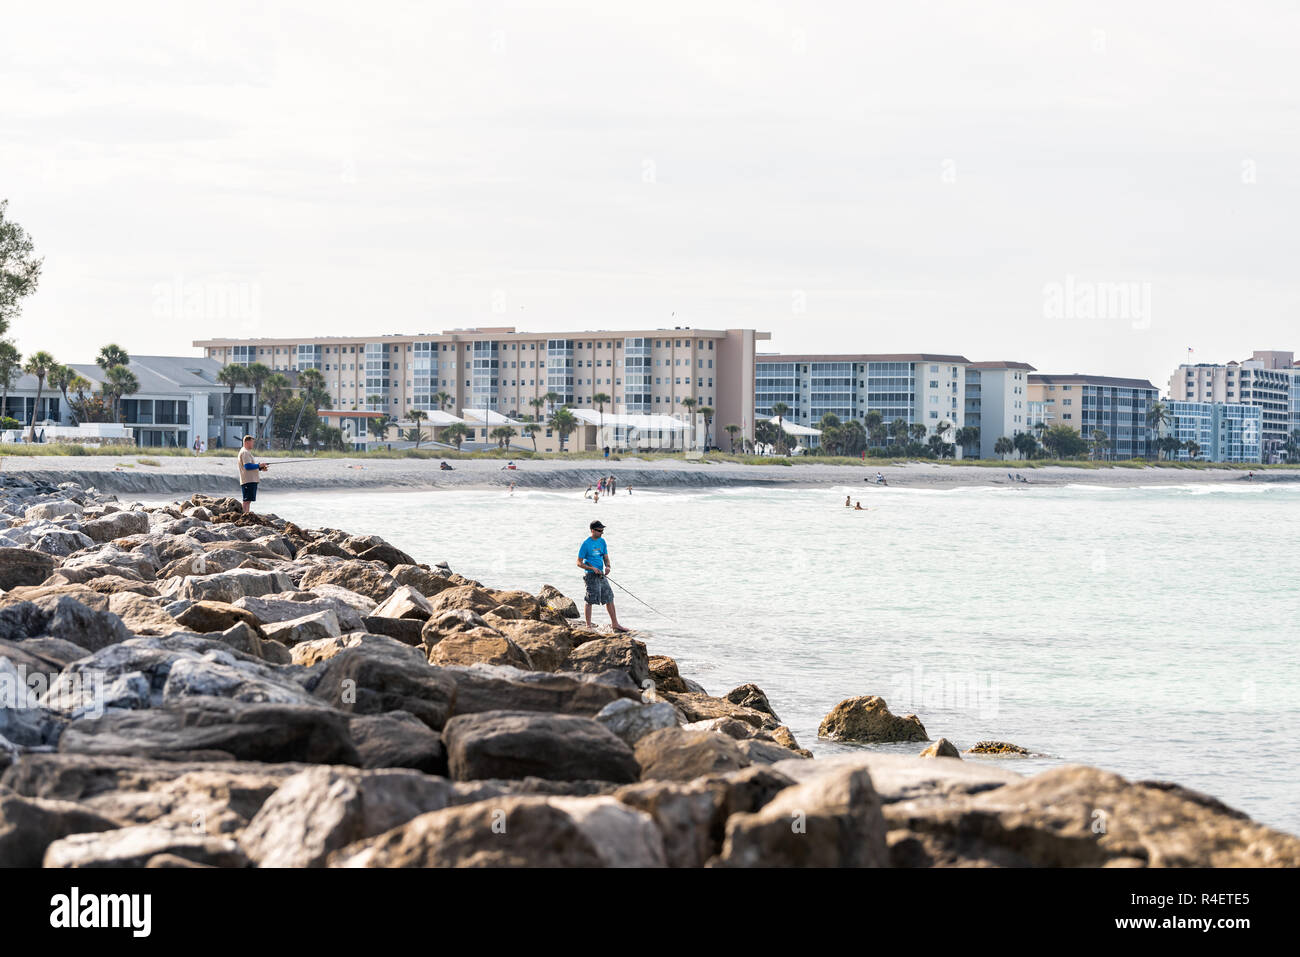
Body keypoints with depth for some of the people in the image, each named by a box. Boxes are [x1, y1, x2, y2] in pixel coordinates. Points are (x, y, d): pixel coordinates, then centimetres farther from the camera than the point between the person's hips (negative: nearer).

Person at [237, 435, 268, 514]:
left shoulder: (248, 452, 22)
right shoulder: (244, 452, -12)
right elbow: (247, 466, -22)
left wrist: (260, 468, 13)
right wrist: (259, 465, -13)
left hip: (252, 480, 11)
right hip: (248, 481, -11)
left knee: (248, 500, 11)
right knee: (247, 500, -12)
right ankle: (246, 514, -15)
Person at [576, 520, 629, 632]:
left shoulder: (602, 542, 9)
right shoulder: (585, 544, -11)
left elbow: (606, 558, 15)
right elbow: (579, 563, -9)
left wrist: (607, 567, -7)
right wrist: (592, 568, -20)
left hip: (601, 574, 7)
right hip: (590, 575, -7)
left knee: (609, 598, 8)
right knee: (590, 600, -5)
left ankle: (615, 624, 15)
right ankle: (588, 626, 3)